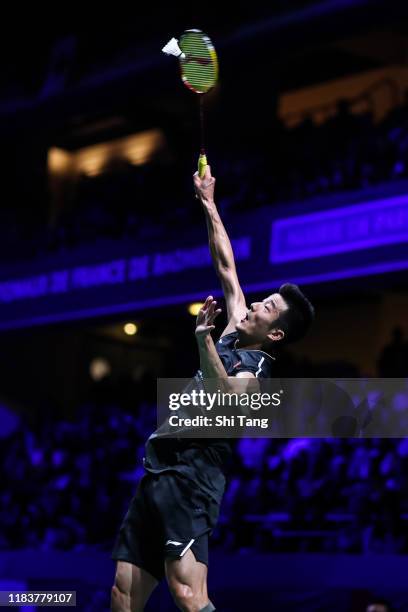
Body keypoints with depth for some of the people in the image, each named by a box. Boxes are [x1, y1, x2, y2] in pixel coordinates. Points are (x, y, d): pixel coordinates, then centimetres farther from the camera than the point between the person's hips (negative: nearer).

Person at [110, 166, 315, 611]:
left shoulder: (257, 368, -6)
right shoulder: (234, 337, 17)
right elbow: (226, 268, 26)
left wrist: (204, 340, -38)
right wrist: (208, 204, 30)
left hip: (190, 479, -9)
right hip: (157, 475, 9)